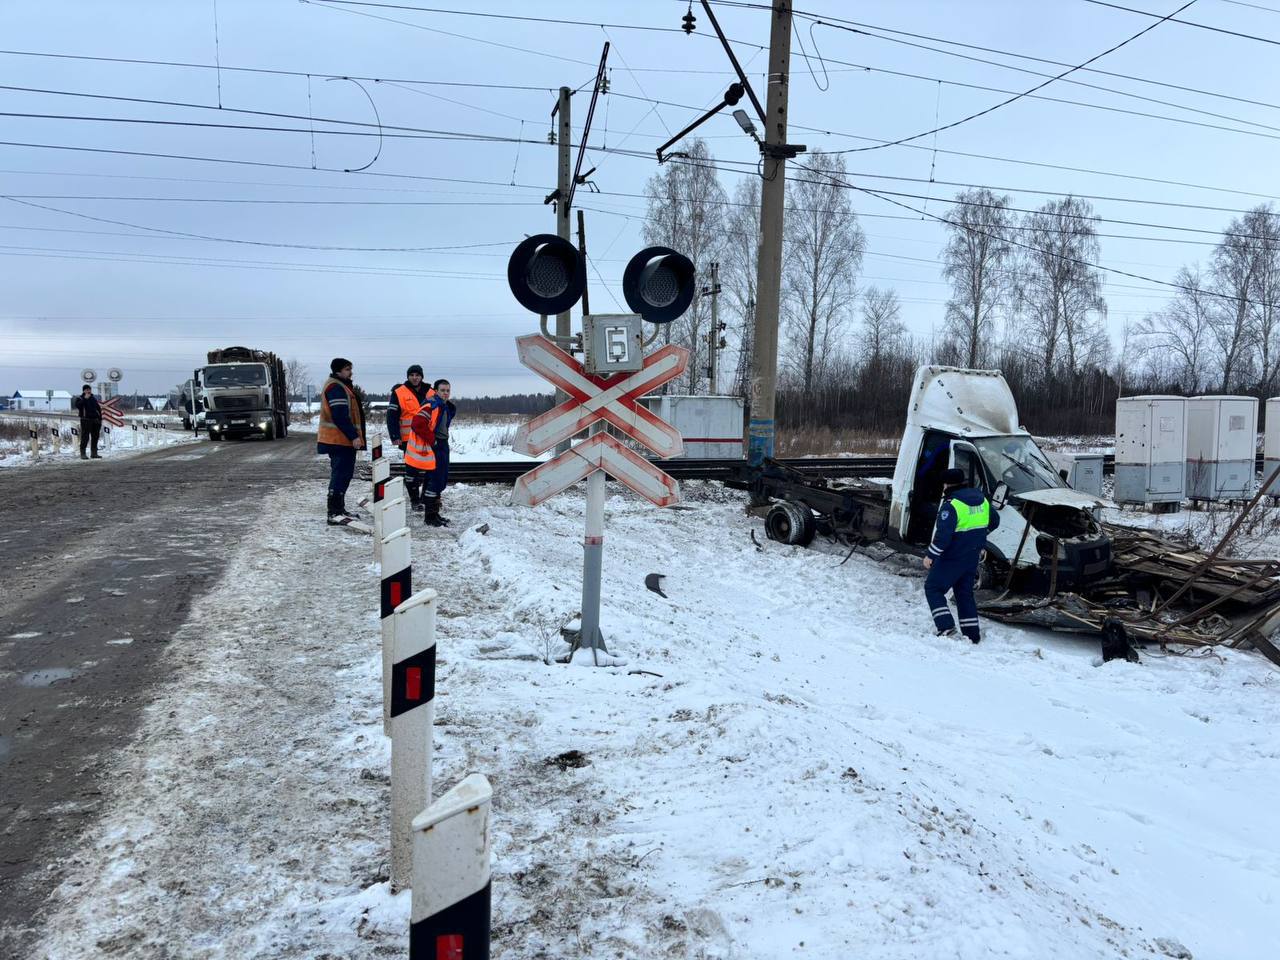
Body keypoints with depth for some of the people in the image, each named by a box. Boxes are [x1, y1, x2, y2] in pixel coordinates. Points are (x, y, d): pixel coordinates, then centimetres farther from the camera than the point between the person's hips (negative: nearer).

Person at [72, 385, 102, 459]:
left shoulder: (94, 398, 17)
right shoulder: (80, 399, 1)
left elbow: (98, 409, 21)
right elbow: (78, 406, -20)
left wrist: (100, 419, 14)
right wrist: (85, 398, -20)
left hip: (95, 420, 6)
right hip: (86, 420, -6)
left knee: (95, 437, 7)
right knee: (85, 437, -9)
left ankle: (94, 453, 14)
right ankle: (82, 454, -6)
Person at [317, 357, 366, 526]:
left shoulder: (341, 386, 20)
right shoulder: (335, 387, -14)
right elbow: (340, 416, -22)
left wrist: (353, 435, 21)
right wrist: (354, 436, -22)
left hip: (342, 440, 11)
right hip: (340, 440, -11)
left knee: (341, 474, 14)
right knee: (341, 475, -11)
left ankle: (339, 510, 20)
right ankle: (335, 513, -10)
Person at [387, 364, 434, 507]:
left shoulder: (429, 393, 8)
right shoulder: (399, 393, -5)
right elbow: (392, 416, -8)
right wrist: (395, 436, -14)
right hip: (409, 439, -4)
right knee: (411, 468, 1)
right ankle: (414, 499, 9)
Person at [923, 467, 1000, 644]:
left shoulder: (951, 504, -20)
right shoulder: (980, 498, 7)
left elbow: (943, 534, -26)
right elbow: (994, 520, 21)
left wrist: (930, 555, -19)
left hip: (952, 558, -8)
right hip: (973, 557, 8)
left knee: (933, 588, 3)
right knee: (965, 592, 18)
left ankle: (946, 626, -10)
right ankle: (972, 634, 17)